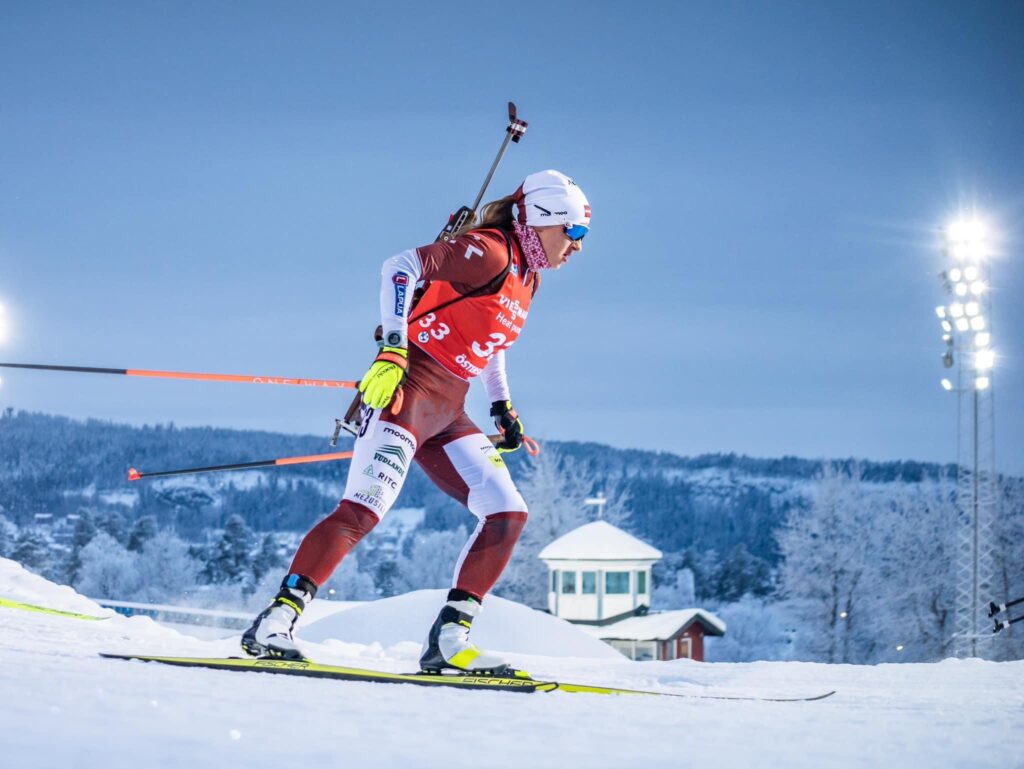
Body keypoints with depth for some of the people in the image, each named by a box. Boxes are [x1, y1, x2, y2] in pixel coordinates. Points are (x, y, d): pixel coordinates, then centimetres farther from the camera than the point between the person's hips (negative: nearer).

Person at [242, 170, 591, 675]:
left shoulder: (526, 278, 18)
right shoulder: (488, 252, -9)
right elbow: (402, 267, -17)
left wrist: (502, 410, 28)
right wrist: (392, 350, -26)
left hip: (447, 413, 9)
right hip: (407, 388, -9)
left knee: (508, 514, 0)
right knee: (364, 510, -20)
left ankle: (449, 639, 0)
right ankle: (276, 620, -19)